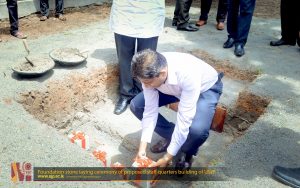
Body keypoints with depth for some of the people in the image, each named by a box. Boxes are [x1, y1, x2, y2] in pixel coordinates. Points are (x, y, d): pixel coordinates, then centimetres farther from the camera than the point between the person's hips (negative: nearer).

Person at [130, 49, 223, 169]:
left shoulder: (188, 75, -43)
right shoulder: (149, 73, -28)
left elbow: (184, 119, -38)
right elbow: (150, 110, -19)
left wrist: (167, 157, -31)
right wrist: (142, 148, -19)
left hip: (206, 88, -5)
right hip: (175, 88, 5)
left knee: (197, 130, -34)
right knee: (136, 106, -8)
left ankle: (187, 152, 4)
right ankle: (171, 136, 10)